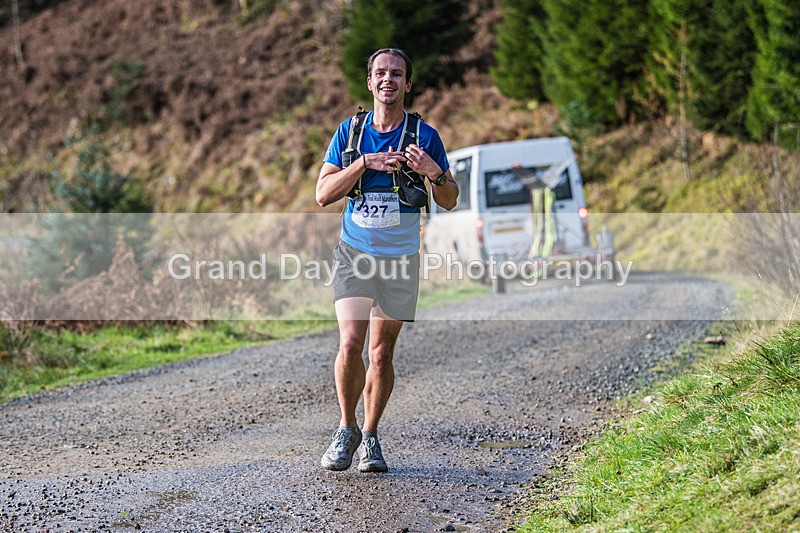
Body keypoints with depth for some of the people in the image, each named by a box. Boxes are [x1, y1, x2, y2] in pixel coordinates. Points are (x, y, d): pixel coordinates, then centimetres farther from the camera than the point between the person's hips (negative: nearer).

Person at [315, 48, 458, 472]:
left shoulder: (424, 135, 0)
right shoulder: (349, 131, 2)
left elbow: (449, 202, 4)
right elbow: (323, 194, -4)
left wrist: (433, 173, -17)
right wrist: (365, 163, -16)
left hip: (400, 260, 0)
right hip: (354, 255, 0)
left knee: (381, 353, 4)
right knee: (350, 346, -14)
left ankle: (370, 437, 20)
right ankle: (346, 429, 6)